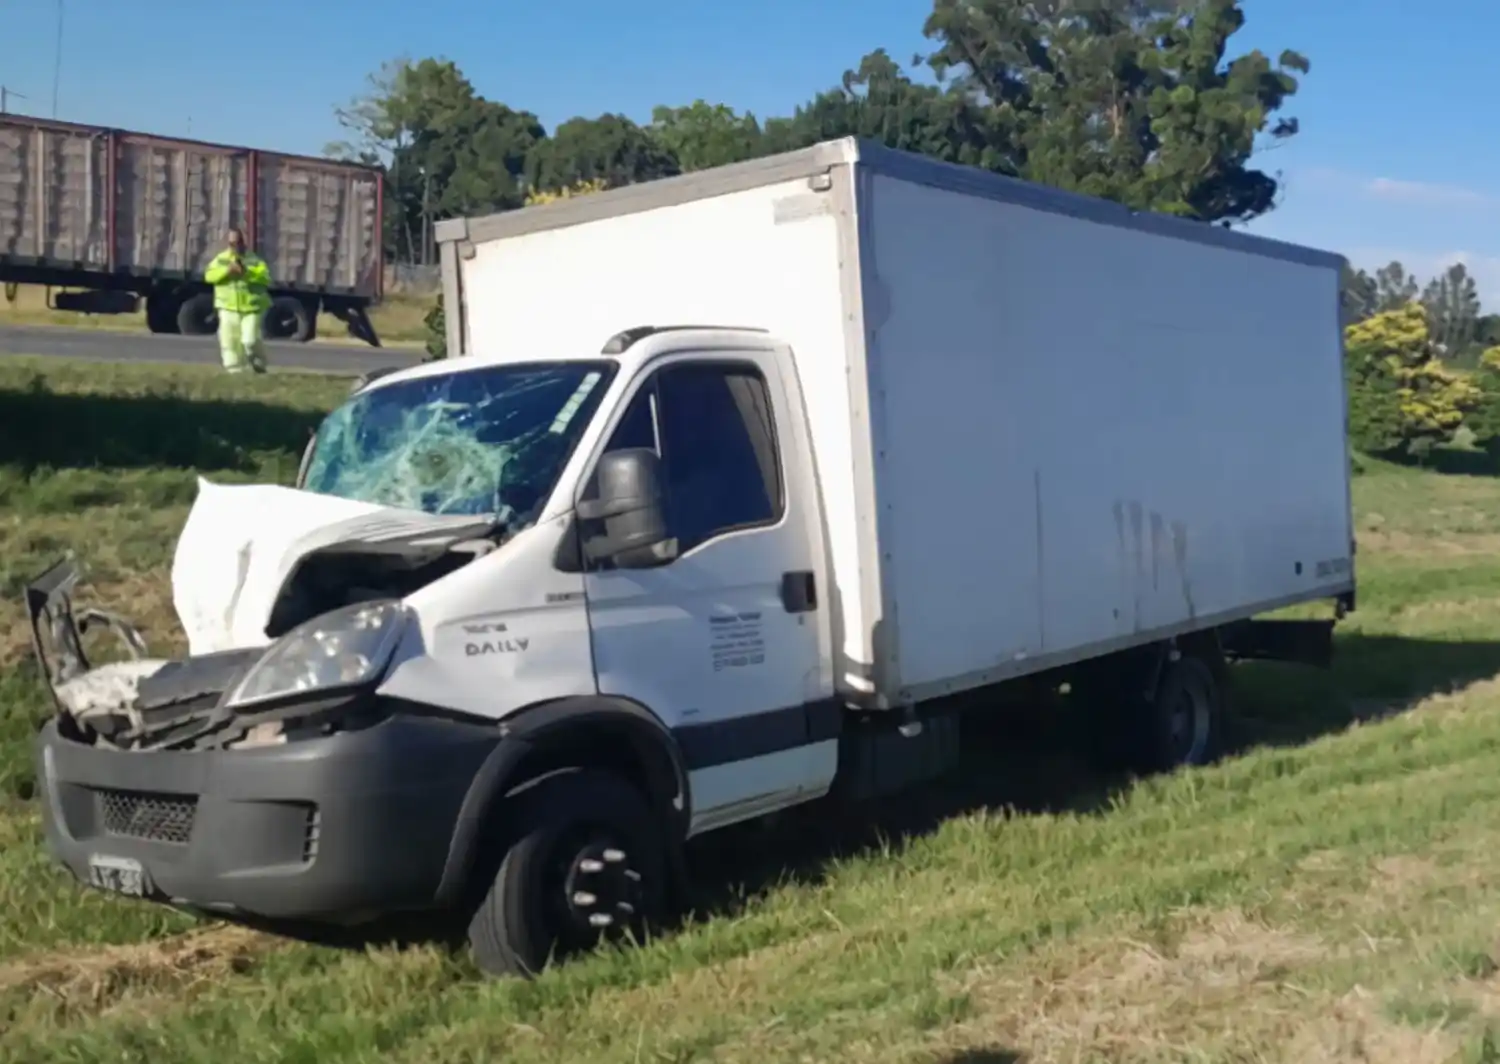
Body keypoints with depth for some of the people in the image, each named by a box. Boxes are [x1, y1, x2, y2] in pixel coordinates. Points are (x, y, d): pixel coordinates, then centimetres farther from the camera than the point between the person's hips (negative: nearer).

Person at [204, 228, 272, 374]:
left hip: (251, 308, -3)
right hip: (228, 308, 3)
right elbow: (209, 276, -2)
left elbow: (265, 277, -11)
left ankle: (259, 364, 16)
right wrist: (226, 271, -18)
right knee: (230, 342, -1)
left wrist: (246, 272, -23)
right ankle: (235, 370, 9)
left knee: (250, 340, -10)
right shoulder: (220, 259, 10)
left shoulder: (254, 259, 2)